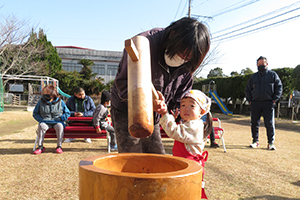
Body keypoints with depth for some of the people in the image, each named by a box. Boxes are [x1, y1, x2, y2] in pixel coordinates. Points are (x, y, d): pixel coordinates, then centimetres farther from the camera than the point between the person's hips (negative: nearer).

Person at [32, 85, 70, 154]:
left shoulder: (60, 102, 1)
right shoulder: (41, 102, 5)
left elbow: (67, 113, 7)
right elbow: (35, 114, 13)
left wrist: (60, 118, -10)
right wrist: (41, 119, -4)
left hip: (57, 122, -1)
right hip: (45, 122, 1)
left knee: (60, 125, -35)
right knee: (41, 126, -33)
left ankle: (59, 146, -26)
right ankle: (40, 147, -23)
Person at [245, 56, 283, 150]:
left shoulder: (273, 75, 6)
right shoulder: (254, 77, 13)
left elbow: (279, 88, 6)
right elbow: (247, 90, 19)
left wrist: (274, 100, -3)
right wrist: (250, 100, 7)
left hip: (268, 103, -2)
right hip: (255, 103, 3)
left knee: (270, 124, -4)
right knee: (254, 123, 5)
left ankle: (271, 143, 7)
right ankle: (255, 141, 17)